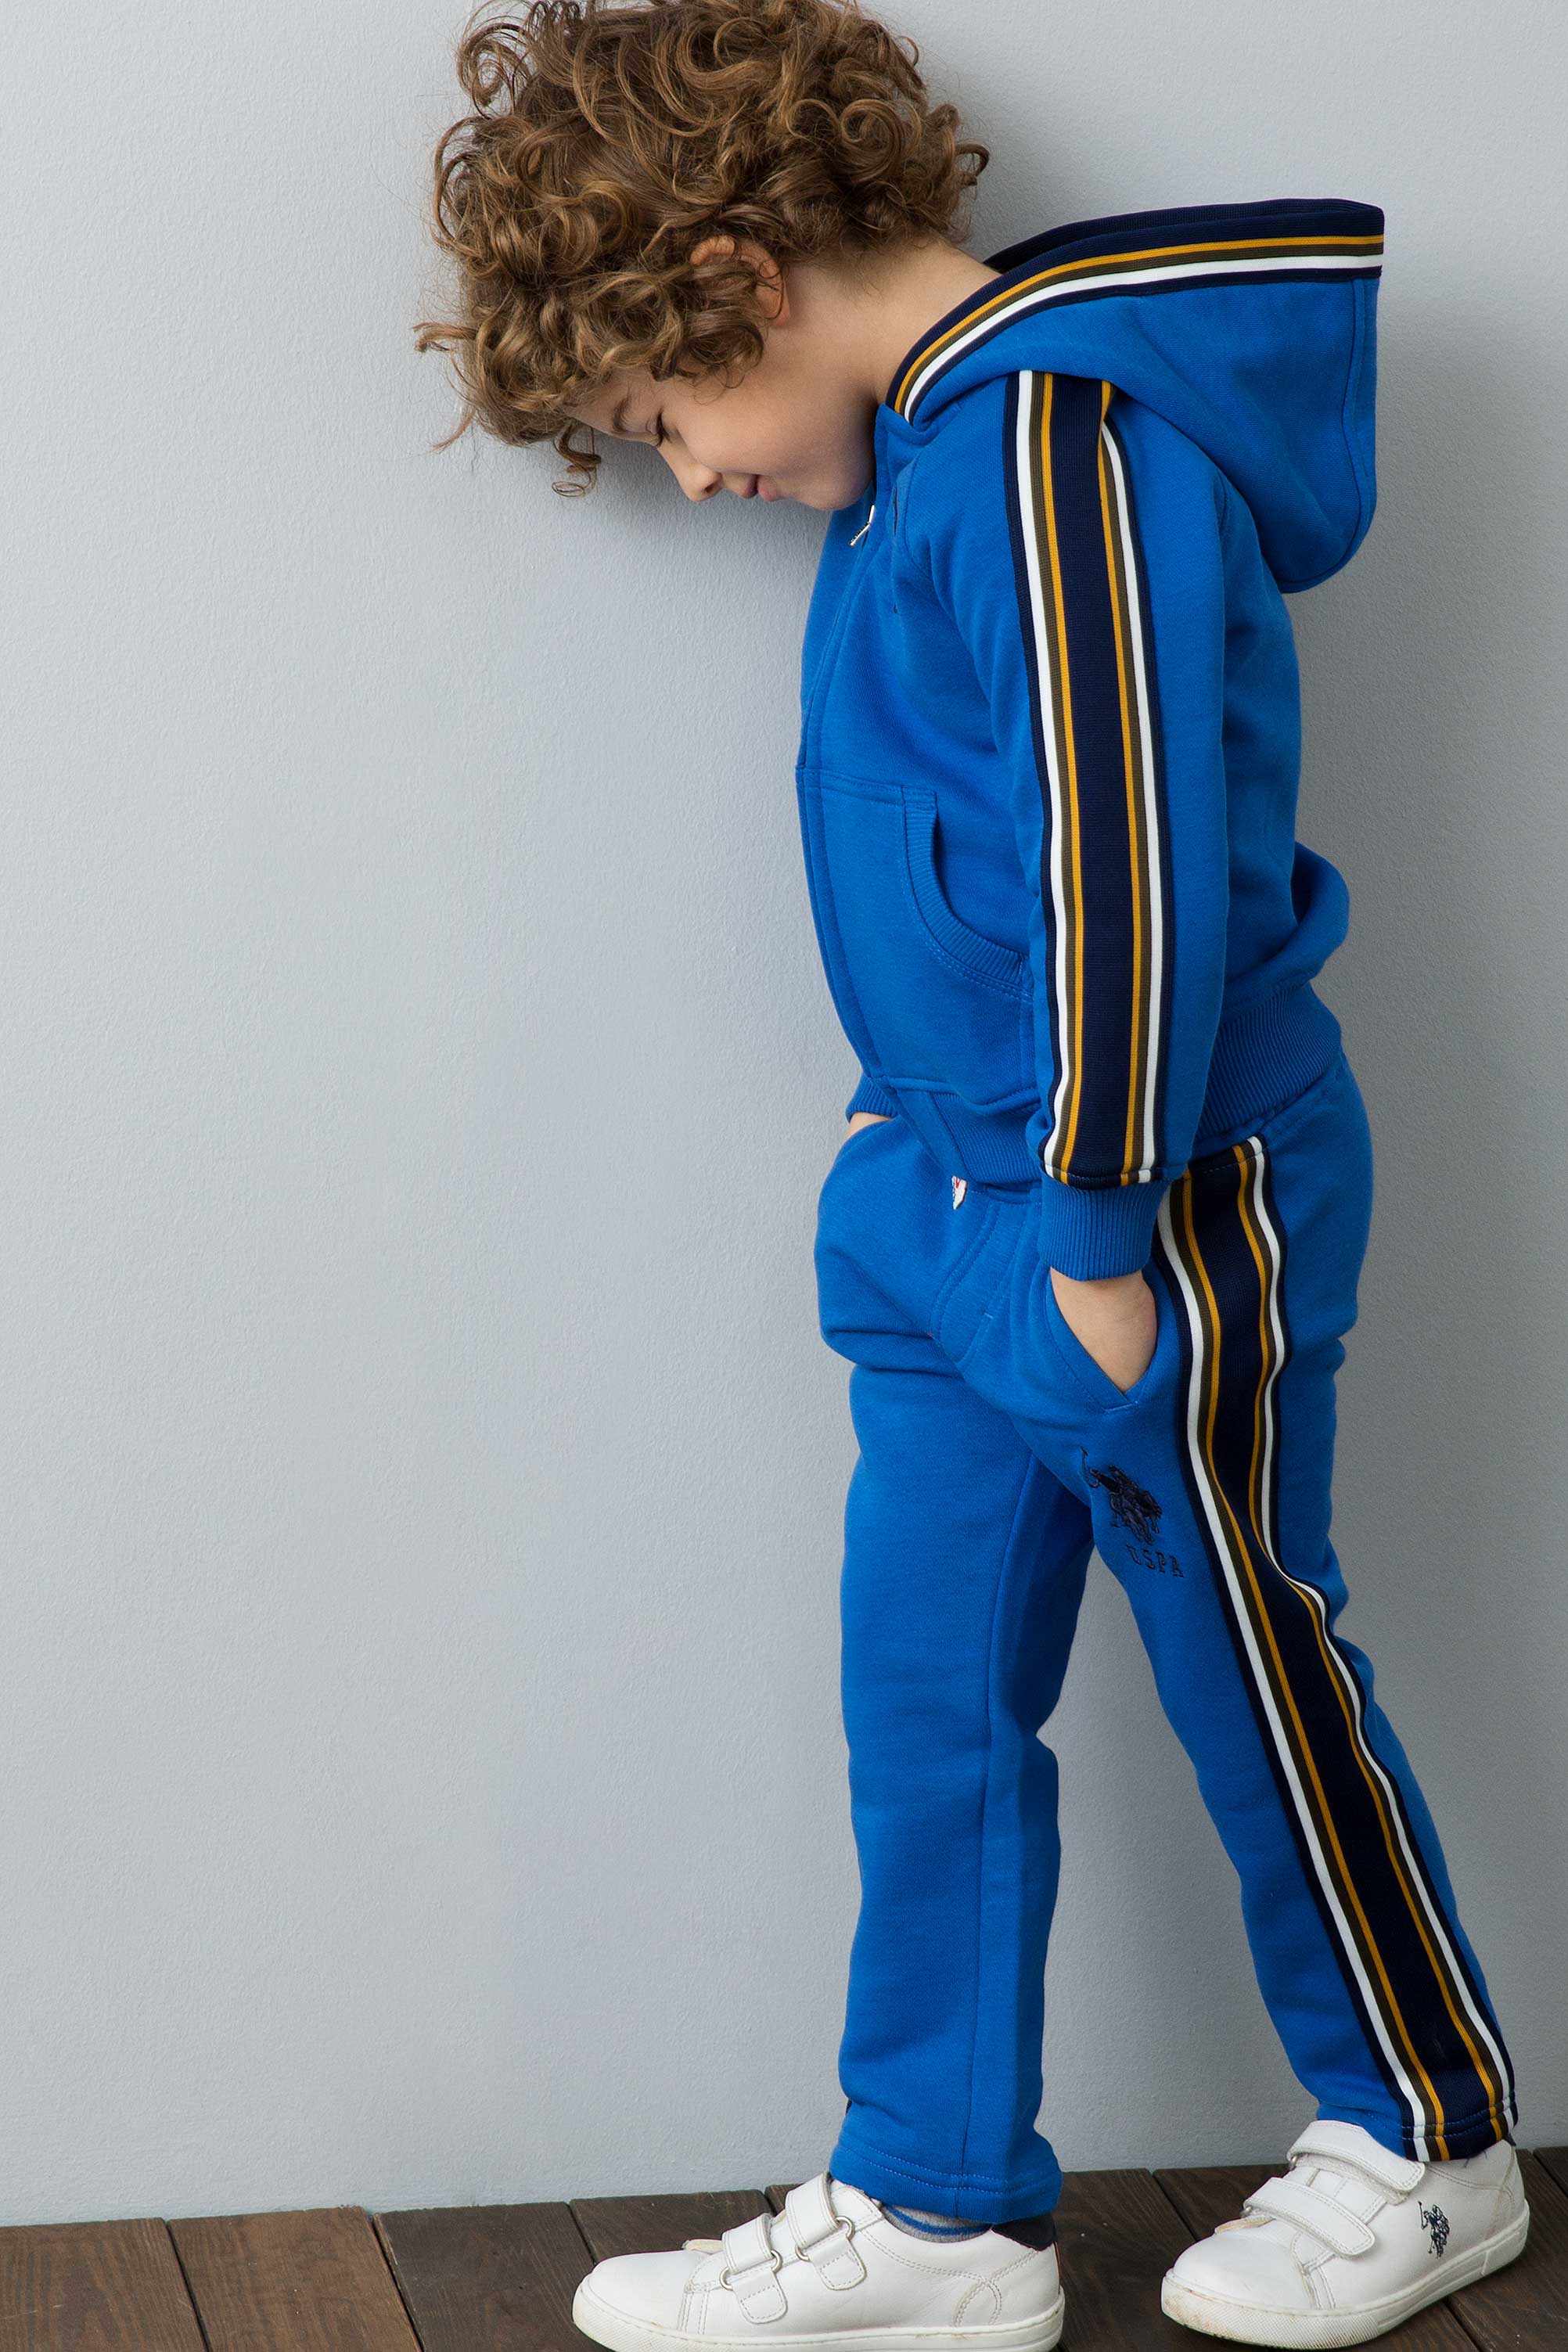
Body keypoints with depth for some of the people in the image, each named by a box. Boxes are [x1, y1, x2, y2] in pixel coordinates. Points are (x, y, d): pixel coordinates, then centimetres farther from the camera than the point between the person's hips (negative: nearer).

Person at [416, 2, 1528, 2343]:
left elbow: (1130, 856, -22)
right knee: (930, 1706, 10)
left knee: (1257, 1677, 7)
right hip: (960, 1212, 9)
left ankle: (1431, 2150, 27)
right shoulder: (934, 448, 10)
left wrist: (1105, 1223, -18)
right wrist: (950, 1165, 18)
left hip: (1155, 1208, -9)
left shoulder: (1055, 441, -20)